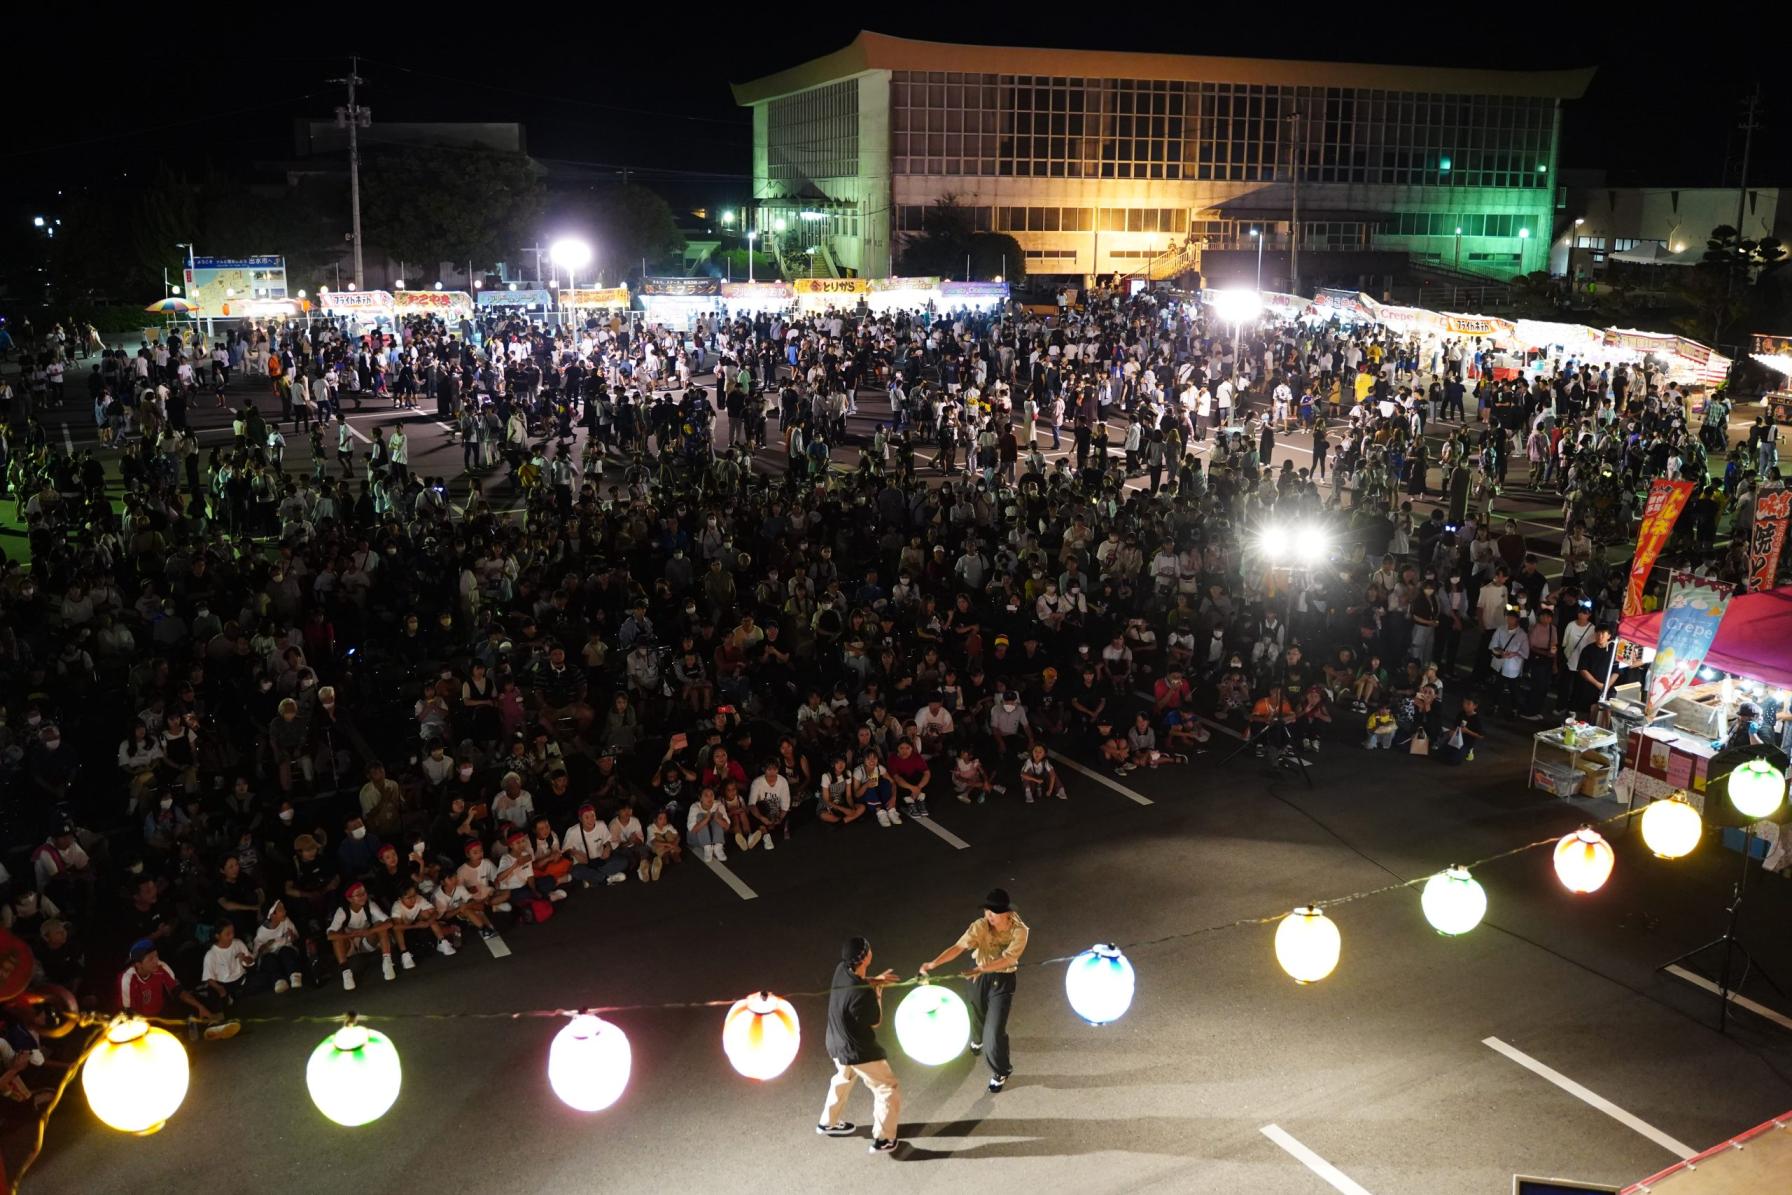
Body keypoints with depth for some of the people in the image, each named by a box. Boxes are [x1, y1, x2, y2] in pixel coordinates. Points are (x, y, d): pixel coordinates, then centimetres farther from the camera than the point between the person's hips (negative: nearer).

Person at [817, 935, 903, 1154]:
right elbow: (876, 1021, -15)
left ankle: (828, 1123, 51)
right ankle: (883, 1140, 19)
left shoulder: (842, 970, -13)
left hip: (838, 1044, 8)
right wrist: (878, 992, -5)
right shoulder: (861, 994, -36)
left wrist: (873, 980, 0)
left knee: (843, 1079, 35)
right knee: (889, 1090, 10)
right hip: (859, 1051, -8)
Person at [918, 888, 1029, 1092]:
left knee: (995, 1029, -5)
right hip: (981, 977, 3)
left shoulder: (1019, 931, -23)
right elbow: (958, 947, -27)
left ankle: (1000, 1071, 22)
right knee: (978, 1015, 26)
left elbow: (1007, 959, -31)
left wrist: (981, 969, -44)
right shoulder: (980, 926, -19)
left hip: (1003, 981, -3)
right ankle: (978, 1040, 65)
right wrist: (934, 963, -41)